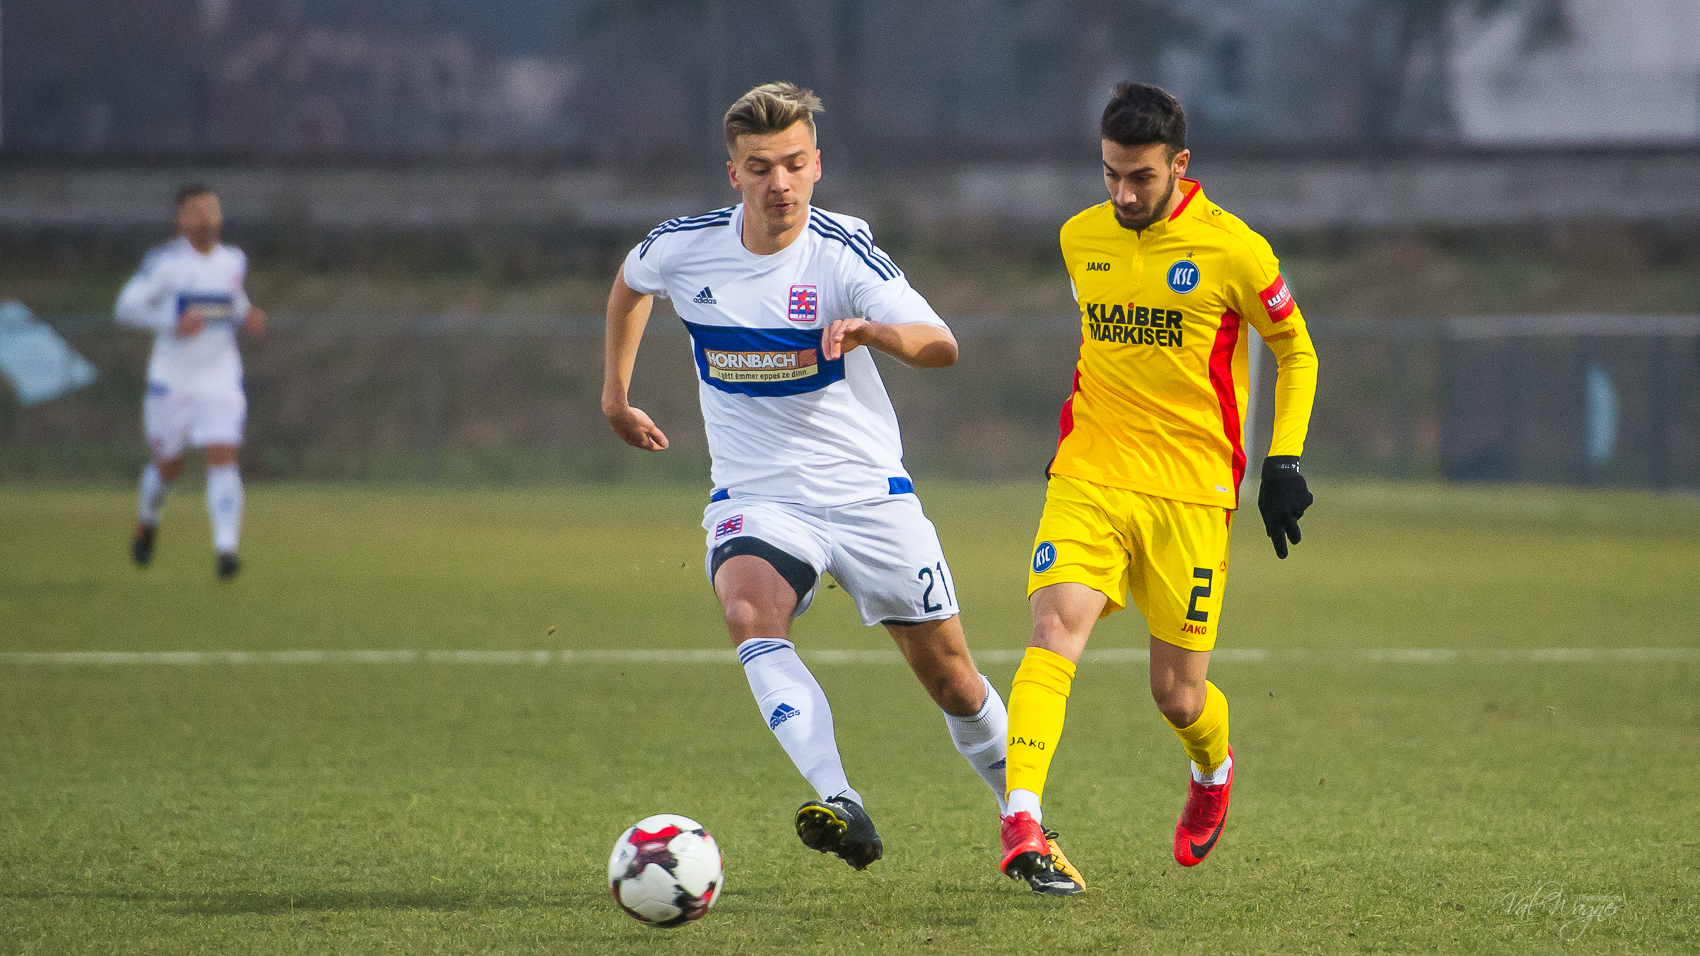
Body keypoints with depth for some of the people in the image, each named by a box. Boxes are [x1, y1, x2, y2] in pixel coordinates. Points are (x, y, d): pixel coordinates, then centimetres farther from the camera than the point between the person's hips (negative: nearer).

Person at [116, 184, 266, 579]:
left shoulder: (233, 261, 6)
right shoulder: (164, 261, -10)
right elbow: (126, 307, -10)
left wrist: (247, 316, 3)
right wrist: (172, 323, -23)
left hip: (221, 380, 2)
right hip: (172, 380, -2)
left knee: (222, 457, -14)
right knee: (168, 466, 10)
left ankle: (226, 547, -21)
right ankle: (148, 521, 42)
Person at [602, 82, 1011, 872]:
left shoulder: (844, 251, -14)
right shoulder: (683, 249, -6)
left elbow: (941, 347, -27)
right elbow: (629, 283, 20)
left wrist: (871, 331, -47)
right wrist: (615, 393, 21)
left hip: (869, 493, -1)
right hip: (756, 498, 1)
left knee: (951, 680, 6)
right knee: (749, 615, -32)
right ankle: (840, 806, -44)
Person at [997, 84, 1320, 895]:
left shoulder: (1231, 250, -6)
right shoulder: (1079, 239, 6)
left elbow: (1296, 351, 6)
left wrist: (1284, 463, -2)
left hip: (1191, 493, -2)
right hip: (1087, 482, 2)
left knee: (1178, 696, 4)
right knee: (1054, 631, -22)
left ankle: (1213, 771, 40)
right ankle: (1021, 825, -30)